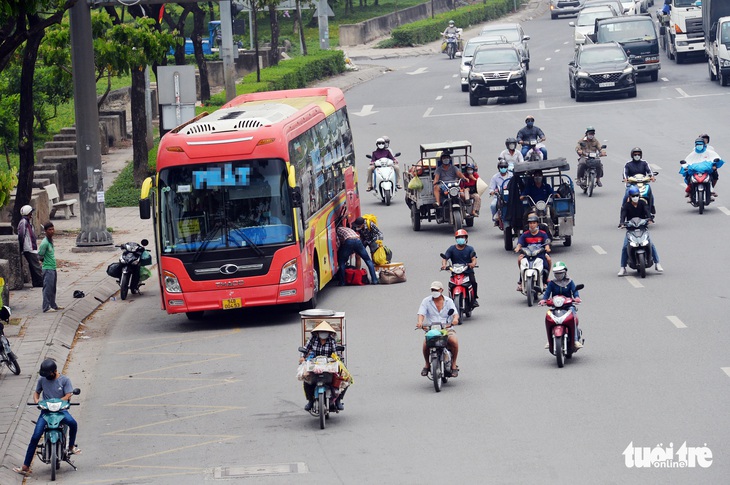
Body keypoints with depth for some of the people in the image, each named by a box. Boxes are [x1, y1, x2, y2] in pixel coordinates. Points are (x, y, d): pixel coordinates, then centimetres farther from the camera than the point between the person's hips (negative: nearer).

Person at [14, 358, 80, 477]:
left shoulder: (64, 380, 0)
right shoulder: (42, 380, 8)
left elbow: (68, 396, -5)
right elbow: (36, 392, 20)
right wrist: (36, 400, -4)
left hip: (61, 410, -1)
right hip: (46, 411, 1)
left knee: (73, 423, -33)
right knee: (35, 437, -15)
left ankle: (71, 447, -4)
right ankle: (26, 466, -13)